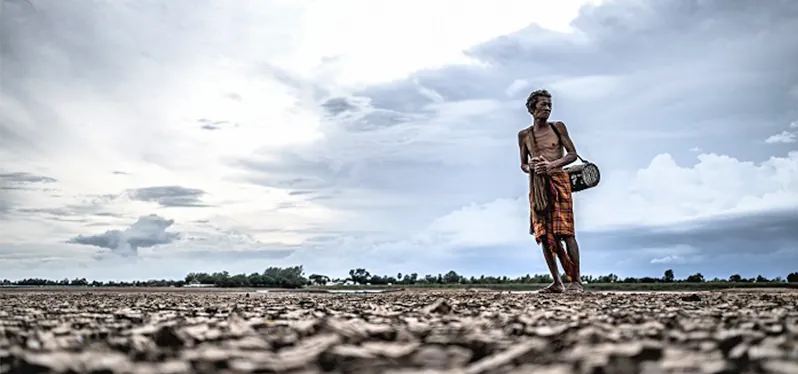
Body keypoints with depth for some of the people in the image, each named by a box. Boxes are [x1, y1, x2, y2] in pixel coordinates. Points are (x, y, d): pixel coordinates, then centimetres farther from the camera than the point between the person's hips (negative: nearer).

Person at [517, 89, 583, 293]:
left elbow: (573, 154, 5)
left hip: (558, 180, -3)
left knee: (565, 231, -11)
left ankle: (576, 280, -8)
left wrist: (551, 165, -11)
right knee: (544, 234, -1)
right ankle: (557, 282, 7)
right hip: (537, 185, 3)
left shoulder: (558, 127, 8)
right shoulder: (524, 135, 13)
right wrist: (530, 168, -5)